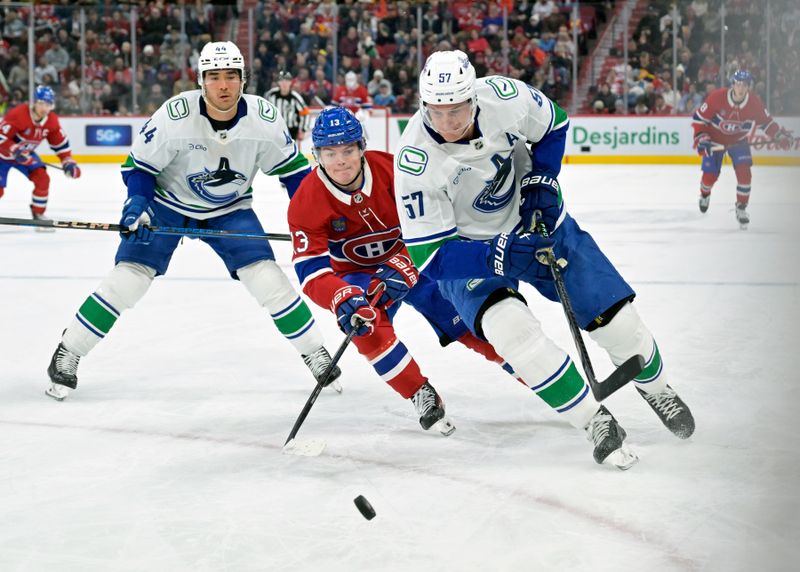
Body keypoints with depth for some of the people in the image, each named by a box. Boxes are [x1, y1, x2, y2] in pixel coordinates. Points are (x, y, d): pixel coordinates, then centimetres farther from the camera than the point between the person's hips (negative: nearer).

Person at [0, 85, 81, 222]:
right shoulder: (18, 114, -32)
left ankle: (38, 213, 5)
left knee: (42, 179, -11)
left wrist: (68, 162, -9)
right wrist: (16, 151, -39)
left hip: (25, 154, 6)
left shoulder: (52, 121, -11)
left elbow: (61, 144, 0)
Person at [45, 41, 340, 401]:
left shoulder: (262, 118, -20)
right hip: (167, 201, -2)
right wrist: (137, 206, -27)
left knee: (268, 279, -11)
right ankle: (67, 354, 1)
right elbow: (140, 164, -14)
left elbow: (291, 165, -4)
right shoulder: (175, 115, -27)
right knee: (128, 277, -13)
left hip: (230, 209, 2)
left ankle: (315, 354, 6)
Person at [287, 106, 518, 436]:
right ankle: (422, 396, -14)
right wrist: (342, 301, -46)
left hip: (412, 260, 1)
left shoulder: (392, 170, -24)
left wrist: (402, 267, -34)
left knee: (465, 317, -6)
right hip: (357, 274, 0)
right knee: (367, 326, -29)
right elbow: (311, 271, -27)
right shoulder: (306, 204, -22)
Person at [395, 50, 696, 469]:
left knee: (614, 317, 2)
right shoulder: (415, 161, -31)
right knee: (512, 329, -29)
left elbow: (552, 126, 1)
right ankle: (594, 422, -11)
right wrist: (497, 256, -39)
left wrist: (541, 182, -12)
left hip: (534, 221, 3)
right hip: (466, 248, -3)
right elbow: (430, 255, -27)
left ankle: (654, 386, 35)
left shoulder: (504, 96, -24)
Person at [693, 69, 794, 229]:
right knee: (710, 175, -4)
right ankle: (705, 195, 34)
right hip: (715, 140, -2)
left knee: (744, 172, -16)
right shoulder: (717, 97, -28)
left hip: (738, 141, 2)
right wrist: (701, 138, -26)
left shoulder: (755, 102, -19)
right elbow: (699, 118, -18)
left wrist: (780, 135, -16)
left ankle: (741, 208, 3)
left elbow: (766, 122, -4)